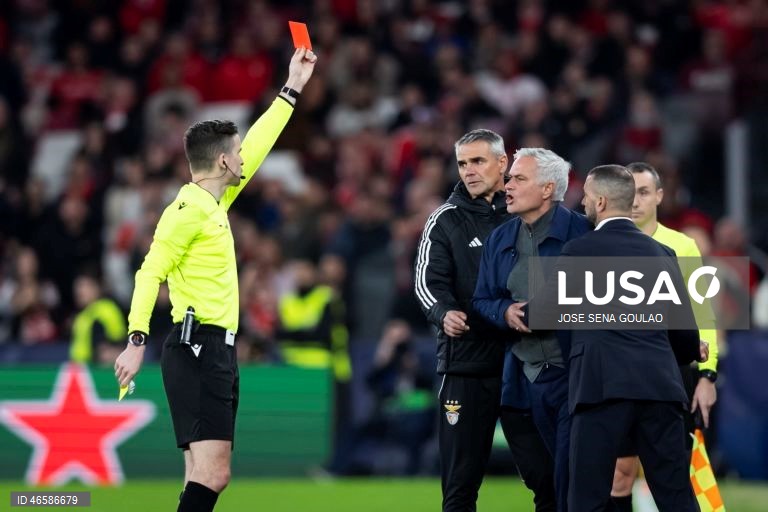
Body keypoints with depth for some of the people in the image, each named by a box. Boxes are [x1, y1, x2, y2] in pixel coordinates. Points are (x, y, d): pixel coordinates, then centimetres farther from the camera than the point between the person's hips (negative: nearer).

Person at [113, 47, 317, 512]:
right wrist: (137, 341, -25)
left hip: (217, 350, 10)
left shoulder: (215, 203, 16)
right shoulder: (190, 210, -10)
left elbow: (257, 146, 28)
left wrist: (292, 90, 33)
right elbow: (150, 272, -17)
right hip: (198, 348, -10)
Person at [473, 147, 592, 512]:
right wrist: (506, 312, -5)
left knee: (571, 480, -9)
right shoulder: (500, 240, 12)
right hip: (529, 376, 6)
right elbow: (482, 300, 14)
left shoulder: (581, 232, -8)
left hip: (575, 372, -6)